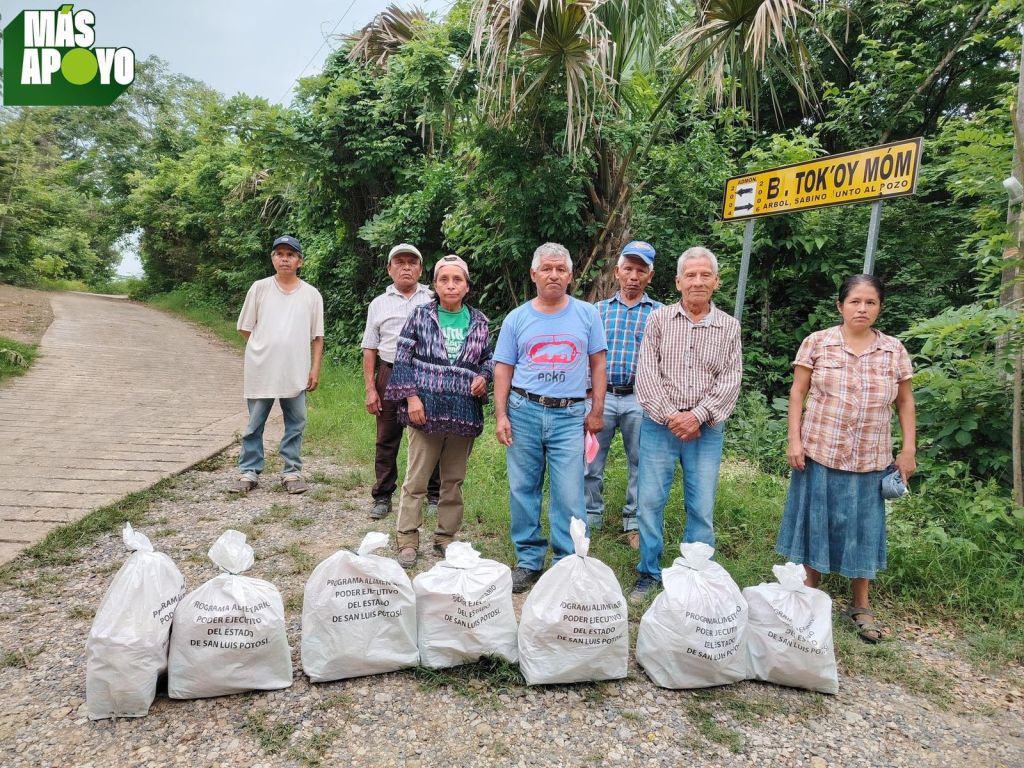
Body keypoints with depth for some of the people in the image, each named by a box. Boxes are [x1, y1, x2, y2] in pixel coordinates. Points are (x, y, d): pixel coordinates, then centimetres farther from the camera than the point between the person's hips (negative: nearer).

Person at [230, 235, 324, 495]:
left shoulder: (311, 294, 2)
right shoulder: (259, 288, 1)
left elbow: (317, 337, 5)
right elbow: (245, 328, 7)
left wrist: (315, 368, 1)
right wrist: (263, 349, 3)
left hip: (296, 372, 0)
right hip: (260, 370, 0)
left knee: (295, 424, 8)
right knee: (254, 425, 9)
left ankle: (292, 471, 21)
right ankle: (249, 471, 20)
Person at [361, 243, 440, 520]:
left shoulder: (434, 300, 7)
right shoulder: (379, 304, 11)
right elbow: (370, 350, 10)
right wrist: (370, 389, 2)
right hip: (390, 375, 1)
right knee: (387, 440, 6)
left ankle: (433, 496, 17)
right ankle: (382, 497, 16)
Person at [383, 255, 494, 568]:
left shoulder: (478, 321, 8)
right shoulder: (421, 315, 1)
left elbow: (488, 358, 19)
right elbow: (402, 359, 0)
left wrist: (483, 376, -3)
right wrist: (411, 396, -10)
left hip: (464, 413, 3)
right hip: (426, 409, -3)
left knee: (454, 480, 12)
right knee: (416, 479, 1)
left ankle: (445, 538, 25)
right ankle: (408, 541, 12)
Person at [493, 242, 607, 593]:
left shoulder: (587, 314, 6)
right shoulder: (517, 318, 7)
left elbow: (597, 364, 9)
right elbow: (503, 368, 8)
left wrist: (597, 411, 3)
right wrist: (500, 415, -1)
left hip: (569, 415, -1)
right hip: (523, 411, 1)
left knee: (569, 496, -3)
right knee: (523, 491, 7)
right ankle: (528, 561, 21)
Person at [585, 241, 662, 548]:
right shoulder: (599, 309, 9)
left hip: (640, 399, 0)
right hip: (600, 395, 1)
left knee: (641, 463, 7)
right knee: (591, 461, 6)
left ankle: (634, 522, 22)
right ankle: (590, 516, 23)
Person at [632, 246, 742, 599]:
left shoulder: (729, 327, 5)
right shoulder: (659, 318, 2)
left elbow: (730, 381, -1)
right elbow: (646, 374, -4)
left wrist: (696, 416, -13)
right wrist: (671, 416, -12)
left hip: (706, 429, 1)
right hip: (660, 424, 0)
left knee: (702, 509, 6)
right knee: (649, 501, 3)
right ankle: (649, 574, 20)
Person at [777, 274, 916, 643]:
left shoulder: (894, 350, 5)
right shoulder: (817, 342, -2)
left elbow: (905, 402, 10)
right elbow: (797, 393, -1)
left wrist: (908, 450, 4)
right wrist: (794, 440, -8)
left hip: (871, 459, 2)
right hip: (819, 452, -2)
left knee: (863, 528, 9)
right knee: (816, 521, 8)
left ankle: (861, 606, 23)